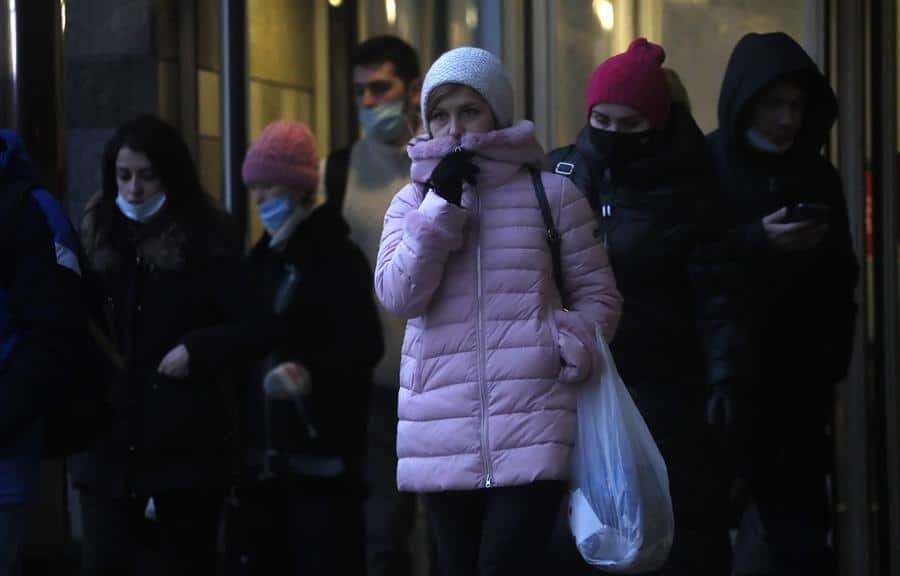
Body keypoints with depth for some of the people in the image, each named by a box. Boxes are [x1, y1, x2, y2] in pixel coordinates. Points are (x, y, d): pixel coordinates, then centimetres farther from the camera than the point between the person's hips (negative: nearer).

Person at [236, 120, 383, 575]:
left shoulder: (335, 255, -9)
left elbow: (365, 345, -21)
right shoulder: (263, 257, 15)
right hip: (269, 454, 8)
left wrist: (308, 373, -39)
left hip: (322, 453, -8)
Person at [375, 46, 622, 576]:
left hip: (531, 426, -3)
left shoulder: (550, 192, 5)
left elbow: (598, 294, 9)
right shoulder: (414, 201, 12)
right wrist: (441, 204, -8)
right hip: (444, 433, 3)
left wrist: (573, 347, -11)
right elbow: (398, 295, -3)